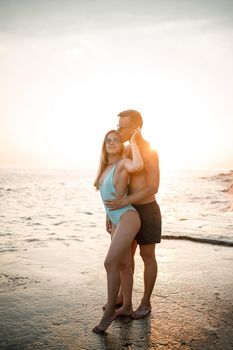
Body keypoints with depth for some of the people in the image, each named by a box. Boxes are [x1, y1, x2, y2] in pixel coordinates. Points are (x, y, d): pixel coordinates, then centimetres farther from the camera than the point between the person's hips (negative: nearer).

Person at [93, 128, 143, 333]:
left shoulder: (124, 162, -10)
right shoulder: (105, 168, 13)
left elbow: (138, 166, -35)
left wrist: (133, 142, -20)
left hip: (128, 218, -9)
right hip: (116, 221, 9)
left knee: (110, 263, -15)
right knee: (124, 264, 15)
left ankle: (109, 310, 1)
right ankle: (127, 307, 28)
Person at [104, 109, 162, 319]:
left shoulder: (150, 152, -19)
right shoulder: (126, 151, 7)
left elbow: (153, 188, -25)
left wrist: (125, 202, -29)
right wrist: (110, 213, 9)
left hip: (147, 211, -8)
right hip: (131, 210, 8)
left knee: (147, 257, 4)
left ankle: (146, 303, 21)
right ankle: (123, 295, 32)